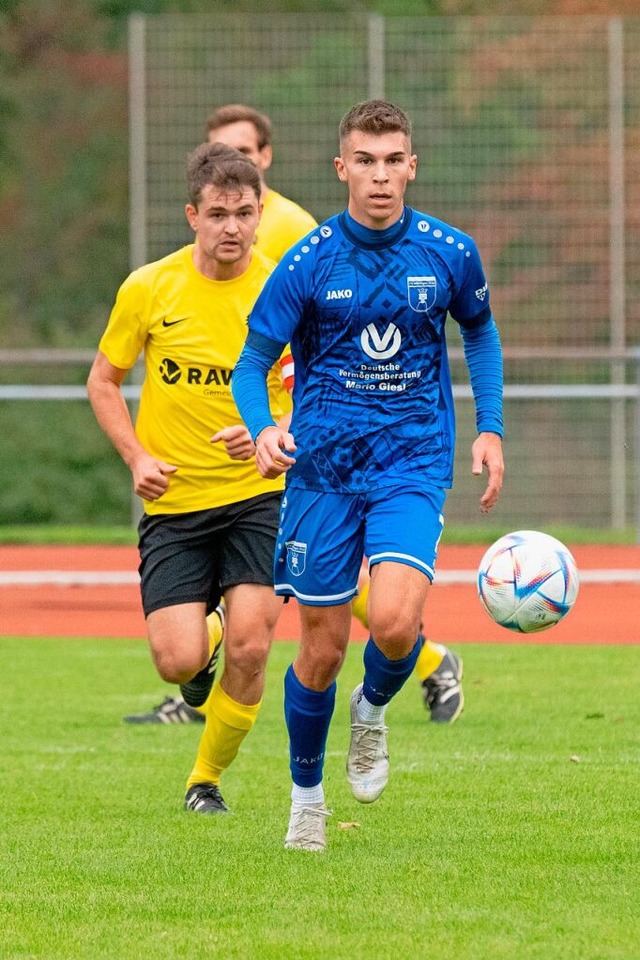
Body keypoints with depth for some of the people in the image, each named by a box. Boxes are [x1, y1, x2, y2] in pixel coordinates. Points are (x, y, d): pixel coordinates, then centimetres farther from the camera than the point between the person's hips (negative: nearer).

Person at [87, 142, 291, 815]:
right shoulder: (148, 289, -4)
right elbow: (103, 380, 9)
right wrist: (137, 456, -5)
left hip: (258, 492, 0)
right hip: (174, 502, 0)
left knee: (249, 646, -13)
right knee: (179, 661, -11)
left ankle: (207, 778, 10)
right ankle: (202, 650, 29)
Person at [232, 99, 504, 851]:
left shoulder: (449, 253, -3)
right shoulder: (307, 264, -8)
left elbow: (479, 330, 17)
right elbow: (252, 364, -4)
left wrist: (490, 427, 10)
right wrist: (263, 429, -24)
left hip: (413, 464, 0)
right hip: (323, 470, 0)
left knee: (394, 622, -23)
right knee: (321, 653, 4)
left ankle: (373, 709, 13)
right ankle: (305, 796, 29)